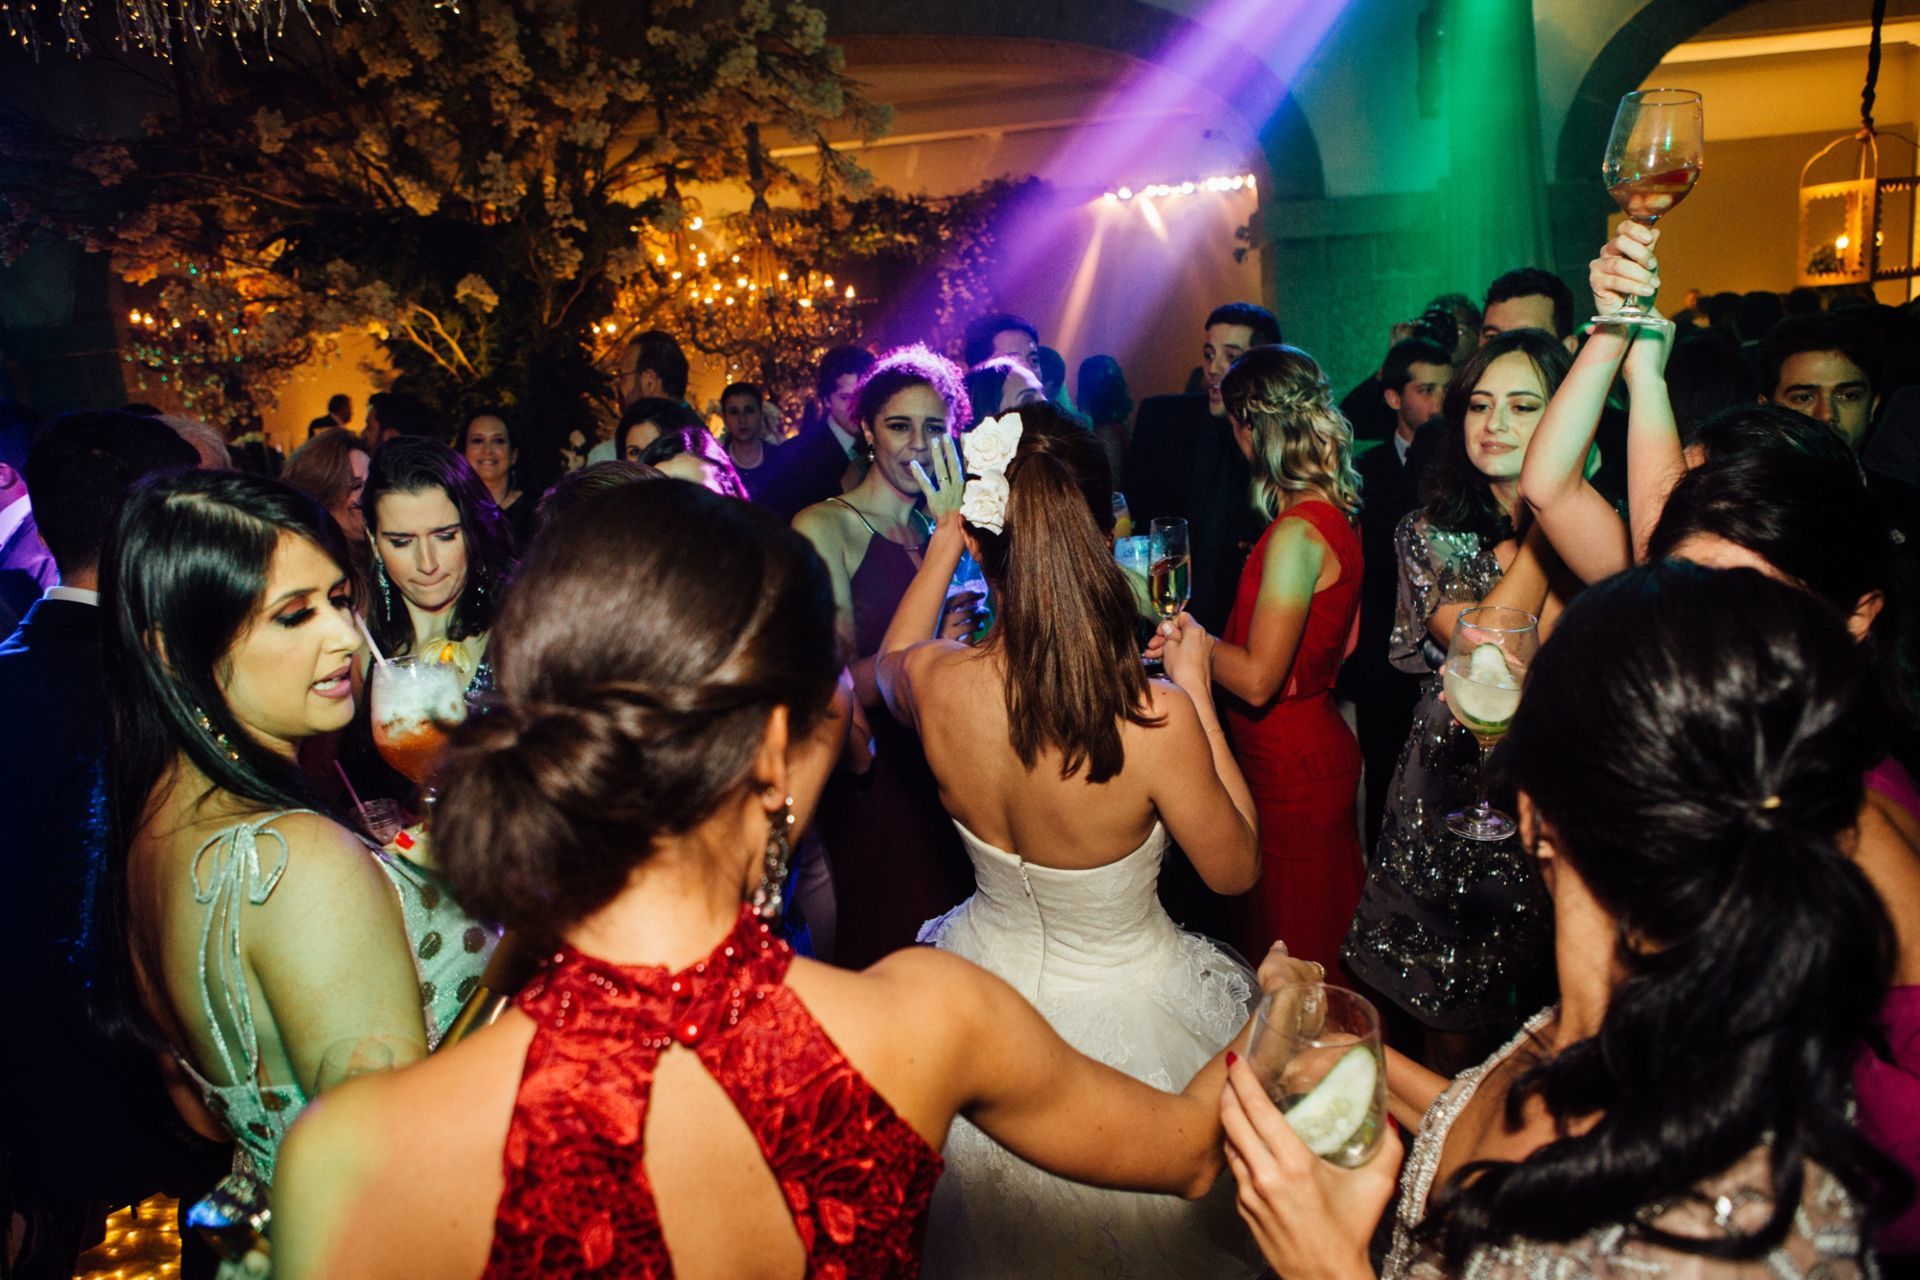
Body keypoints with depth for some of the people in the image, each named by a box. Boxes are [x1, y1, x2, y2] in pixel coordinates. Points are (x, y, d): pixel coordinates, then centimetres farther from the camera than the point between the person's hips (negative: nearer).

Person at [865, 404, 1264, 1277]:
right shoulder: (1156, 715, -33)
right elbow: (1235, 872, -13)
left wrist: (944, 538, 10)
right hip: (1131, 1009, -2)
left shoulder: (937, 685, -24)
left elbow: (892, 658, 5)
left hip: (993, 990, 3)